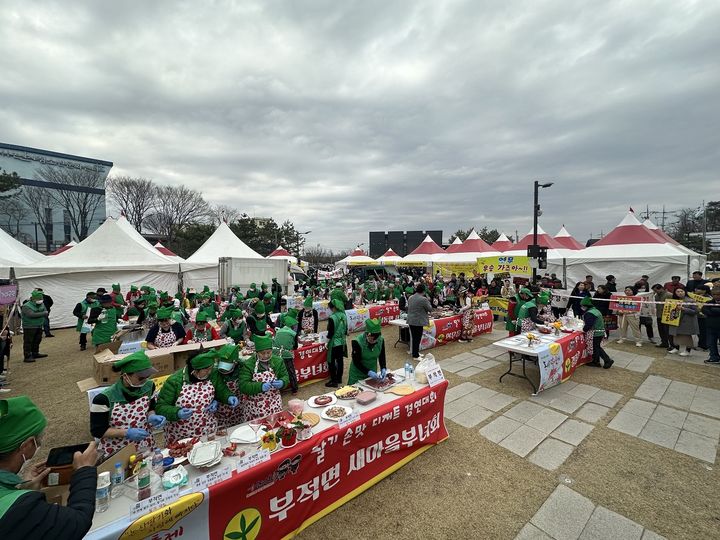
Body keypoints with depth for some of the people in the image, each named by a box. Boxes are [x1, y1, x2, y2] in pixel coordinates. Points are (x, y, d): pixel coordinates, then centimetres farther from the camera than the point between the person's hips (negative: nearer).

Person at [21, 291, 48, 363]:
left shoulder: (42, 304, 5)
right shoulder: (26, 306, -16)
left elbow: (46, 313, 0)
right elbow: (31, 315, -28)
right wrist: (42, 313, -23)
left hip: (39, 327, 7)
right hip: (29, 328, -7)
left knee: (37, 341, 17)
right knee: (28, 342, -2)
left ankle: (35, 353, 31)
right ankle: (27, 357, 2)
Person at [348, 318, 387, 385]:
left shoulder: (381, 340, -15)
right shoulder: (357, 342, -27)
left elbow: (382, 357, -4)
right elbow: (356, 362, -22)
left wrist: (383, 369, -20)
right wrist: (368, 372, -32)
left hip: (373, 372, 4)